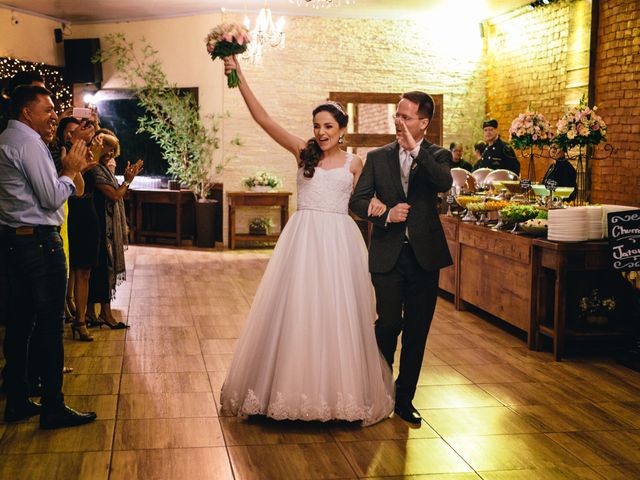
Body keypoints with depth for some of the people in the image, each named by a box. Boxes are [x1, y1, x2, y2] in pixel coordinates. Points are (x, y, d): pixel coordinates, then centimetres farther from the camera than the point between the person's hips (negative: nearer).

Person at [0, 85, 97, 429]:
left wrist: (69, 170, 10)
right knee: (50, 324, -3)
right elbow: (52, 199, -16)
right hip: (40, 242, -10)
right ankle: (53, 408, 3)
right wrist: (70, 171, -1)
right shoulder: (28, 143, -14)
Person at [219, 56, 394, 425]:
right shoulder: (303, 152, 4)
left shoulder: (354, 164, 7)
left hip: (339, 242, 0)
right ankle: (296, 387, 18)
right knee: (296, 311, 3)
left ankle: (340, 391, 19)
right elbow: (263, 119, -5)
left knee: (337, 313, 4)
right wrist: (240, 79, -12)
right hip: (303, 239, 0)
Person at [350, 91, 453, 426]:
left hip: (424, 255, 0)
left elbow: (445, 183, -19)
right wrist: (385, 214, -13)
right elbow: (357, 201, 4)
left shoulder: (437, 156, 3)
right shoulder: (378, 157, 6)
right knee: (389, 323, -5)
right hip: (387, 254, 0)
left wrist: (415, 150, -24)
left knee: (417, 330, 6)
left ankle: (404, 398, 20)